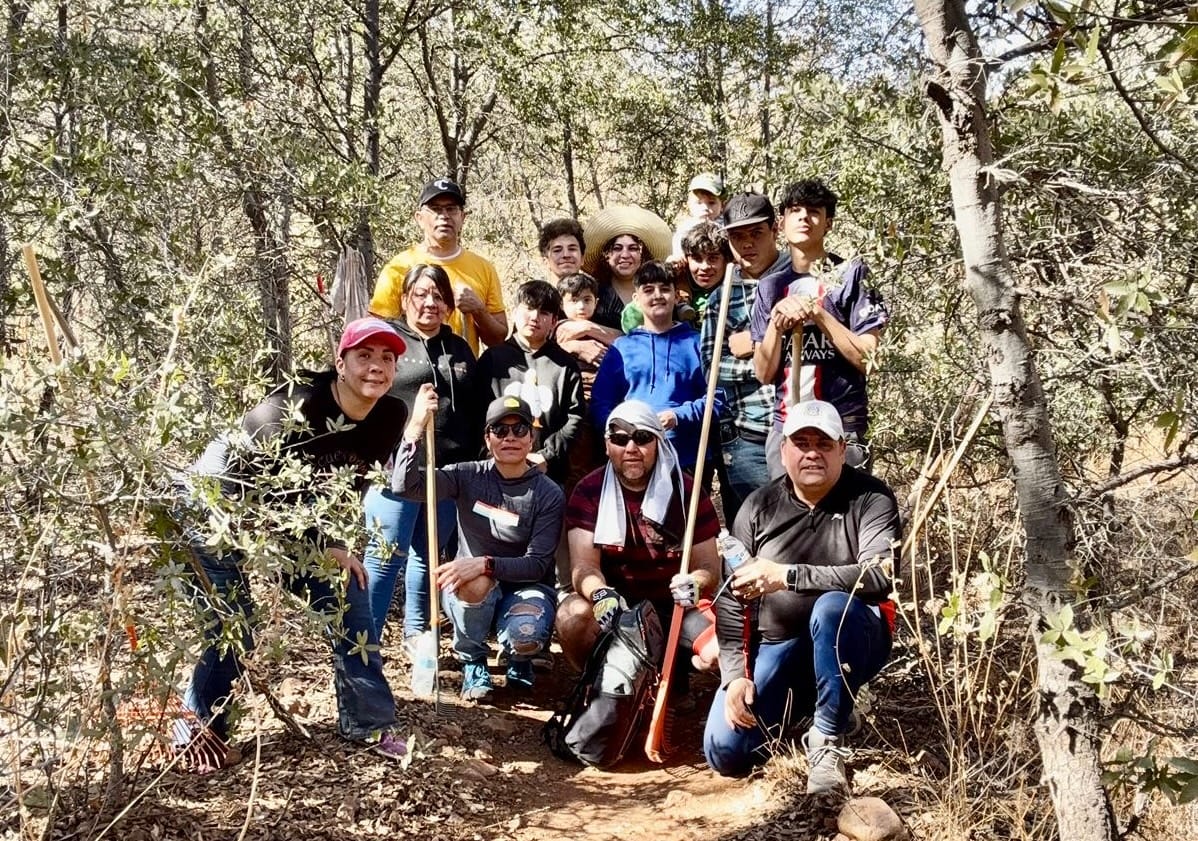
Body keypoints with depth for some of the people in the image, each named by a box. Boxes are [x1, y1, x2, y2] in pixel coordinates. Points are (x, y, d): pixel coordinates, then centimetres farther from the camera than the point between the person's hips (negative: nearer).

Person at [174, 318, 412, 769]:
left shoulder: (390, 415, -15)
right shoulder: (298, 405, -33)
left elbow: (350, 486, 1)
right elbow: (270, 494, -26)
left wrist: (333, 543, -3)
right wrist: (324, 549, -20)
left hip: (298, 513, 7)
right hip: (222, 499, -6)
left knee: (350, 600, 0)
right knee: (232, 625, -9)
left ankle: (367, 723, 12)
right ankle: (198, 725, 13)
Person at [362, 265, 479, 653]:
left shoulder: (459, 348, 17)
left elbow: (475, 411, 19)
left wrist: (471, 462, 13)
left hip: (448, 471, 5)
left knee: (427, 554, 13)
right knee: (386, 554, -7)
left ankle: (416, 633, 25)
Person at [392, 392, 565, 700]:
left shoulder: (549, 495, -10)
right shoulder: (469, 477, -5)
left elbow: (537, 565, -16)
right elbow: (406, 485, -18)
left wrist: (486, 564, -32)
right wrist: (416, 427, -30)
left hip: (525, 587, -1)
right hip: (471, 594, 1)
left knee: (524, 637, -33)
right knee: (476, 583, -35)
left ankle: (519, 659, 8)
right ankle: (473, 663, -5)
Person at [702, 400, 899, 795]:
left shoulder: (871, 499, -10)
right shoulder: (758, 508, 0)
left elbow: (879, 576, -28)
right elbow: (731, 602, 0)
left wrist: (787, 576, -30)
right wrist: (735, 675, -12)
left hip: (852, 641, -3)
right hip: (774, 646, 3)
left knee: (832, 607, -38)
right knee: (725, 753, -13)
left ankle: (827, 742, -20)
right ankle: (795, 708, 20)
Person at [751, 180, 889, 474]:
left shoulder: (849, 275, 1)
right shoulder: (770, 287, 12)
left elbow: (868, 358, -7)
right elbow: (764, 373, 8)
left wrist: (816, 313, -13)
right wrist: (777, 323, -9)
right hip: (785, 426, 4)